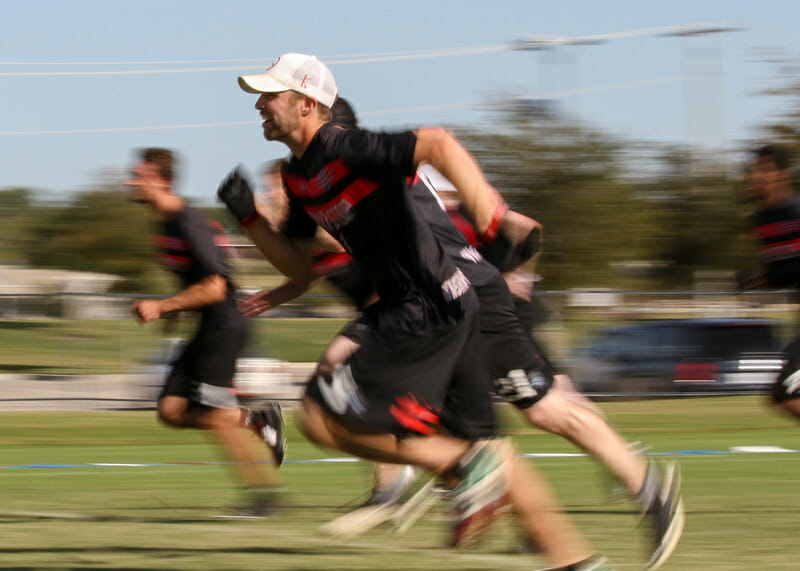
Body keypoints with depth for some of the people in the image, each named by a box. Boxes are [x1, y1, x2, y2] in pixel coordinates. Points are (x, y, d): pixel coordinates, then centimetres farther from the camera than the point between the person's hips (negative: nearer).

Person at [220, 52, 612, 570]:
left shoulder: (342, 150, -15)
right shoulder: (300, 176, 13)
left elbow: (438, 143, -26)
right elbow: (300, 266, 20)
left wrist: (484, 205, -39)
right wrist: (248, 216, 7)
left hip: (428, 310, -10)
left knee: (322, 417, -8)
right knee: (474, 440, 14)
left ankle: (465, 467, -5)